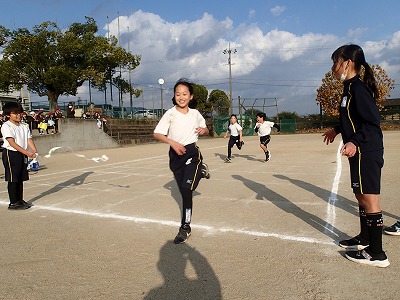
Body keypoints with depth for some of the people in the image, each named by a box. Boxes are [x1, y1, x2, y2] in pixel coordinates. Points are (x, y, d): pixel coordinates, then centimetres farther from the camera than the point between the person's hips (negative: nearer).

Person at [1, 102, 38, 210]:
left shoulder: (24, 126, 10)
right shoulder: (6, 126, -10)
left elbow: (29, 140, 2)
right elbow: (12, 143, -18)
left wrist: (34, 151, -17)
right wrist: (26, 152, -27)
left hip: (22, 154, 6)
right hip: (11, 153, -6)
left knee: (21, 178, 12)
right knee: (12, 179, -1)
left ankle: (20, 200, 23)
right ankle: (13, 203, 6)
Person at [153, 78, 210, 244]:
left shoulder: (195, 113, 4)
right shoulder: (170, 114, -5)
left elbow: (205, 129, 19)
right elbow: (157, 133, -10)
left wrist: (203, 130, -5)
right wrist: (172, 142, -24)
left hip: (192, 152, -1)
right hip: (175, 155, 1)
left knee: (187, 188, -16)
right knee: (184, 191, 8)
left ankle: (185, 227, -1)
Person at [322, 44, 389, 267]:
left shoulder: (358, 88, -15)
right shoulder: (351, 88, 15)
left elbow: (373, 121, -21)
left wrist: (355, 141, -33)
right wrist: (337, 130, 35)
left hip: (366, 152, -10)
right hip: (361, 153, 10)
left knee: (369, 200, -4)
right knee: (361, 197, 18)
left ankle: (377, 254, 6)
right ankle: (364, 239, 34)